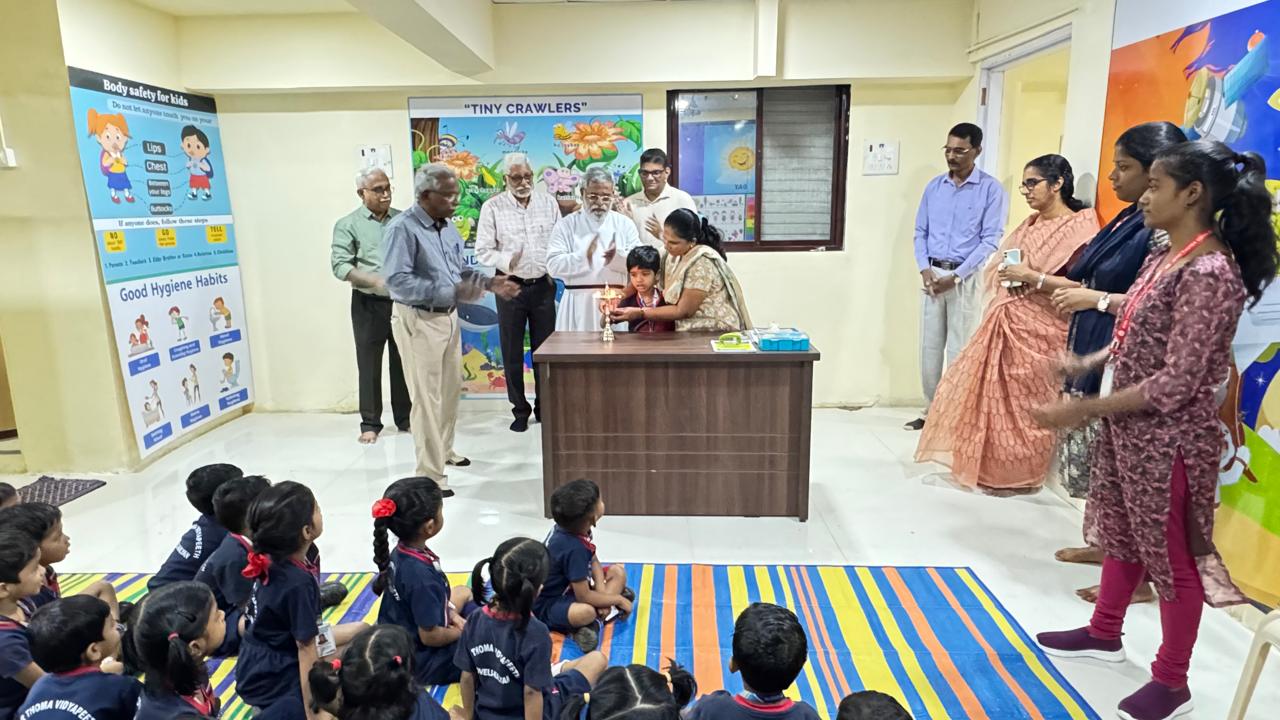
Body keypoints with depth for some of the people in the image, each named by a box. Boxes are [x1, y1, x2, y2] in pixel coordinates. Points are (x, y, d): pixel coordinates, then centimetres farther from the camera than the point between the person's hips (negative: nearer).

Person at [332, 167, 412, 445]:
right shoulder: (347, 224, 0)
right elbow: (340, 266, -9)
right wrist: (374, 280, -23)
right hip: (369, 304, -2)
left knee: (403, 362, 9)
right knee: (369, 364, 4)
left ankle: (405, 418, 21)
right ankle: (370, 423, 15)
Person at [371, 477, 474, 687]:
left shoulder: (400, 552, -8)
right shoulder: (422, 575, -34)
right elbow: (430, 636, -25)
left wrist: (451, 615, -1)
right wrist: (464, 632, -8)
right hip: (421, 663, -9)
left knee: (462, 592, 26)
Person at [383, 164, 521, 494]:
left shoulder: (448, 227, 8)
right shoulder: (402, 228, -18)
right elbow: (397, 281, -27)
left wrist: (489, 284, -2)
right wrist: (451, 293, -32)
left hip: (449, 317, 8)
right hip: (418, 321, -8)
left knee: (451, 389, 19)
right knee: (427, 396, -3)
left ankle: (443, 449, 38)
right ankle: (429, 473, 6)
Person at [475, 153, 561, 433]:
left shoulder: (548, 203, 5)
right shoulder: (493, 207, -2)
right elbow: (483, 251, -4)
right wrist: (506, 262, -19)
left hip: (543, 285, 2)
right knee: (512, 352, 5)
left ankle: (544, 407, 22)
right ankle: (520, 410, 18)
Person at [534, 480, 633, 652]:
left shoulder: (566, 527, -7)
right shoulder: (574, 548, -32)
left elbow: (594, 561, 7)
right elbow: (584, 596, -27)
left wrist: (602, 593, -8)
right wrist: (618, 600, -13)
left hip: (569, 588, 10)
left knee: (618, 572, 5)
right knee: (586, 611, -42)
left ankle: (591, 622, -12)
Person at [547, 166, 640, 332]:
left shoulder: (625, 224, 10)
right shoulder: (566, 224, 5)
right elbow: (553, 265, -6)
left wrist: (618, 256, -18)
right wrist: (584, 256, -20)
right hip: (579, 304, -1)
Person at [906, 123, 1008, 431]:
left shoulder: (991, 189, -4)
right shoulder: (934, 187, 10)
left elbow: (990, 241, -8)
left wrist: (955, 276, -15)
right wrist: (924, 269, -5)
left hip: (967, 278, -4)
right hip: (933, 275, 4)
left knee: (959, 350, -1)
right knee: (929, 348, 7)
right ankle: (930, 411, 18)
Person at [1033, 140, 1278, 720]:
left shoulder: (1209, 273, -23)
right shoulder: (1165, 256, 5)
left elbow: (1176, 383, -25)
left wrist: (1084, 410, -24)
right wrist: (1087, 364, 3)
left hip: (1168, 438, -9)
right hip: (1129, 427, 9)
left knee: (1172, 555, 8)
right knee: (1121, 534, 22)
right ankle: (1104, 633, 42)